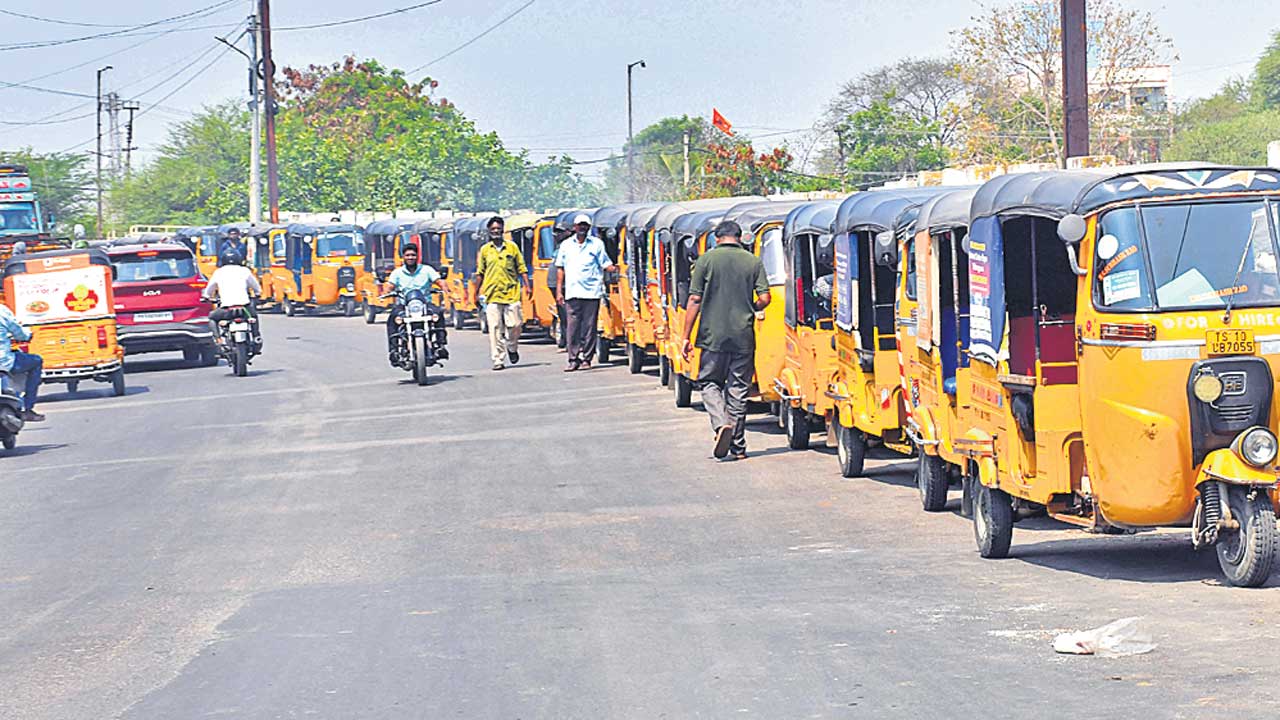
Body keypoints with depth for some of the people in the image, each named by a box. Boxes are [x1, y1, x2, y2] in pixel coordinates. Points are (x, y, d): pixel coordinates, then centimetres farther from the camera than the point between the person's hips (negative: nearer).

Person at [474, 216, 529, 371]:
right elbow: (480, 273, 15)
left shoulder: (512, 247, 8)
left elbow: (521, 268, 10)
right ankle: (498, 360, -3)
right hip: (492, 294, 0)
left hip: (511, 293, 0)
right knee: (495, 329, -5)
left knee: (515, 325, -3)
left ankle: (512, 348, 26)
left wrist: (526, 286, 0)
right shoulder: (485, 250, 9)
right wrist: (477, 292, 13)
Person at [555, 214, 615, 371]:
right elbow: (560, 269, 15)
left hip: (591, 292, -2)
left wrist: (614, 268, -17)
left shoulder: (597, 244, 7)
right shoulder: (566, 245, 14)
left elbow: (606, 264, 5)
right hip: (572, 293, 2)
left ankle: (587, 359, 6)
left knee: (589, 327, -1)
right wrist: (559, 290, 10)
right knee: (572, 327, -2)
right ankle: (573, 359, 3)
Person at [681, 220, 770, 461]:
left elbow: (695, 300, -4)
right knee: (738, 390, 9)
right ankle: (738, 446, 10)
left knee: (710, 383, 12)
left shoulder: (706, 260, -2)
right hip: (743, 337, 2)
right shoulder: (753, 262, 3)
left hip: (713, 335, -2)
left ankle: (722, 424, -13)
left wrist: (687, 336, 0)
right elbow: (764, 299, -1)